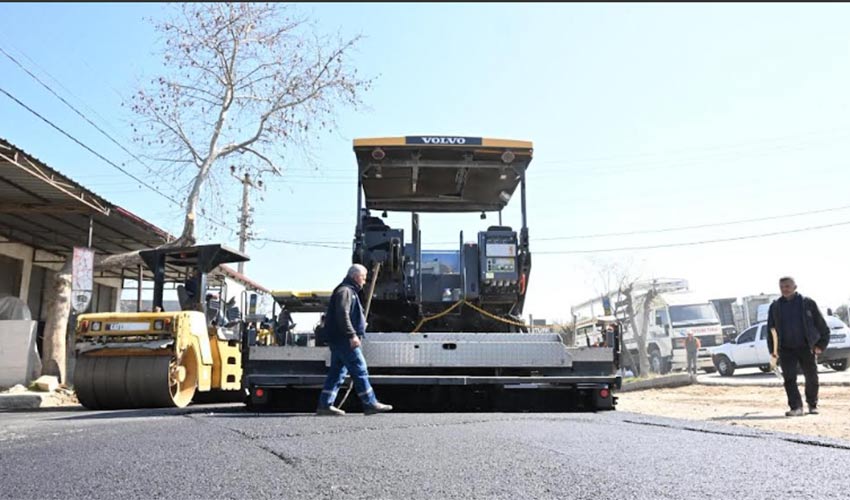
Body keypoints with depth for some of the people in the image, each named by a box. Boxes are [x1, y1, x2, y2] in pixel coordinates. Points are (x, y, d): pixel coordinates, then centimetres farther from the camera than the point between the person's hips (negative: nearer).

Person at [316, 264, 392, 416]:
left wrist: (361, 325, 25)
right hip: (343, 339, -11)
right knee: (359, 370, -6)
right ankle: (370, 404, -2)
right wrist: (352, 334, -26)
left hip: (338, 340, 11)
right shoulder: (345, 291, -10)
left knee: (337, 372, 9)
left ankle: (325, 405, 9)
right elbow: (343, 314, -22)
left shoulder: (350, 291, 23)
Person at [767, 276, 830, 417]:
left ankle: (812, 405, 25)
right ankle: (796, 407, -4)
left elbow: (821, 325, 4)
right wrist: (772, 349, 2)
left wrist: (822, 344, -3)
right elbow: (770, 329, 10)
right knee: (789, 379, -7)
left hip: (806, 347, -1)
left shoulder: (808, 303, 1)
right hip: (786, 350, 1)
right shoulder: (774, 306, 7)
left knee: (811, 378, 7)